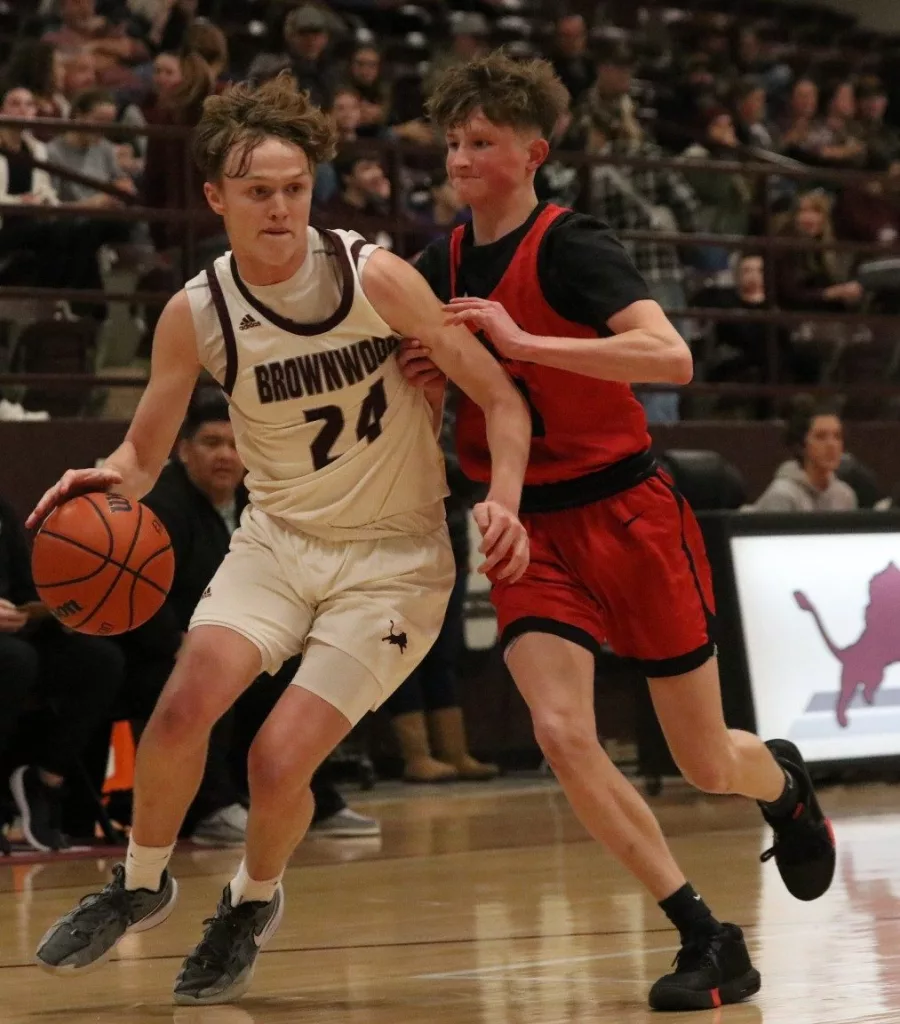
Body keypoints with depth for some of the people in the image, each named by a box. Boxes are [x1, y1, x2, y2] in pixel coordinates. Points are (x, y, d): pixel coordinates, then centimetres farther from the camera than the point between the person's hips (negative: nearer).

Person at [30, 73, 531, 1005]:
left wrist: (504, 500, -28)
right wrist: (107, 479, -22)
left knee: (278, 759, -13)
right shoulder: (196, 315, -8)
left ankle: (254, 901, 20)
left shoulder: (376, 278, -16)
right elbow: (144, 452, 2)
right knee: (186, 702, -20)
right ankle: (140, 884, 8)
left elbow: (497, 395, -11)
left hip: (393, 559, -3)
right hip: (279, 537, 3)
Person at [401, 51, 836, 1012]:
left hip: (623, 512, -5)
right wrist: (426, 379, -3)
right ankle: (706, 939, -8)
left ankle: (782, 779, 44)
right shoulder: (441, 266, 4)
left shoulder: (570, 246, -15)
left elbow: (671, 358, -30)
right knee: (561, 733, -19)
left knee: (707, 764, 6)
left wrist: (523, 342, -32)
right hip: (527, 528, 5)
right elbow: (440, 383, 21)